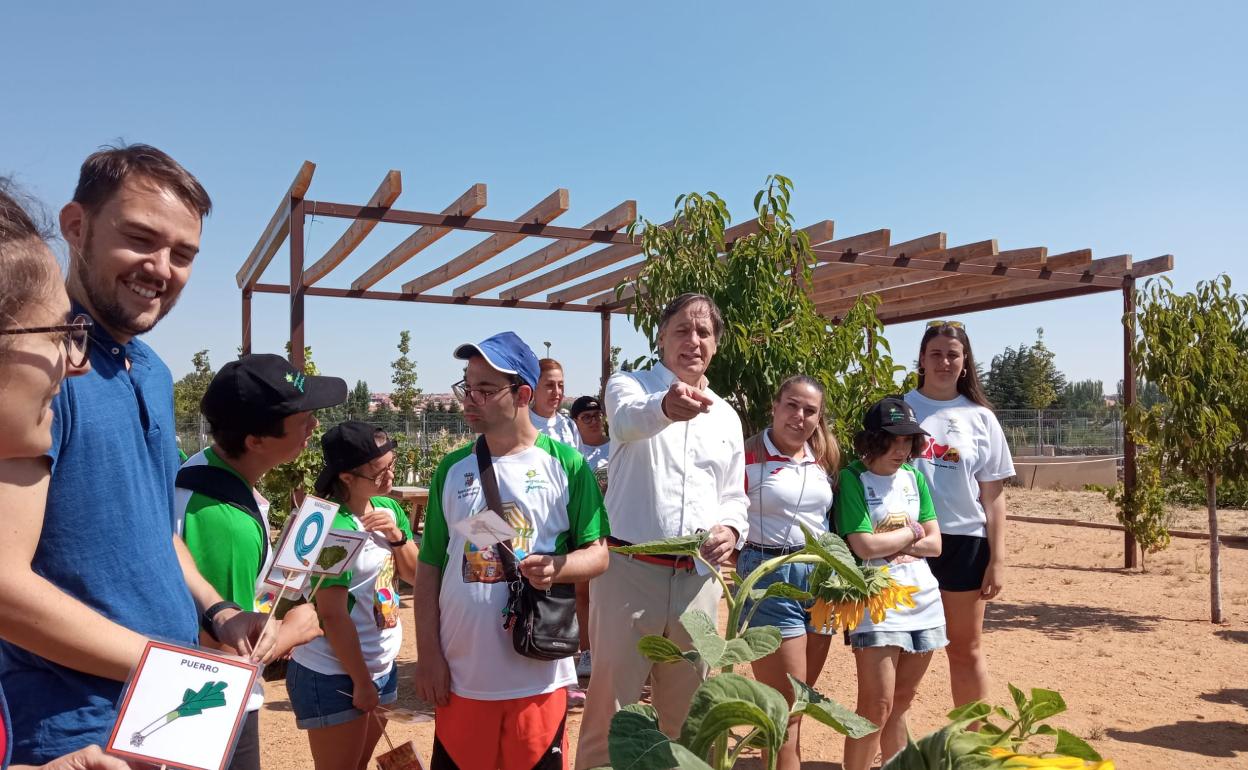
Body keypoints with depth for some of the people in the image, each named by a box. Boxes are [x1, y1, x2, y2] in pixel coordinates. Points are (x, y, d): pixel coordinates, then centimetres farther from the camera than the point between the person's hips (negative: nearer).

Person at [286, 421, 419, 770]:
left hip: (380, 666, 8)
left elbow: (415, 575, 7)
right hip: (335, 676, -7)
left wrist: (397, 536, -11)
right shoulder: (333, 527, -21)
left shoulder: (389, 508, 1)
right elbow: (332, 614, -21)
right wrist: (360, 682, -15)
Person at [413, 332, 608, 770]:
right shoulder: (452, 469, 5)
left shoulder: (565, 465, -3)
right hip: (462, 675, 3)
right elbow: (430, 568, 7)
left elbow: (598, 554, -1)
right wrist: (428, 655, 2)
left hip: (539, 676, -2)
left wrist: (557, 567, -21)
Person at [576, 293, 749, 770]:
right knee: (611, 704, 4)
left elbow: (734, 498, 18)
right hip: (630, 569, -4)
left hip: (698, 578, 5)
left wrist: (731, 528, -6)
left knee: (684, 707, 16)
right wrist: (665, 406, -49)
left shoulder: (726, 416, 14)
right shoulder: (629, 386, -1)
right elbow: (628, 420, -26)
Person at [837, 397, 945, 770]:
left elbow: (935, 544, 6)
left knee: (902, 701, 13)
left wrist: (887, 543, -9)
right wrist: (912, 532, -3)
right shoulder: (852, 479, -9)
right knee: (877, 706, -7)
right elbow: (864, 546, -17)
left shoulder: (914, 476, 9)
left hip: (922, 598, 6)